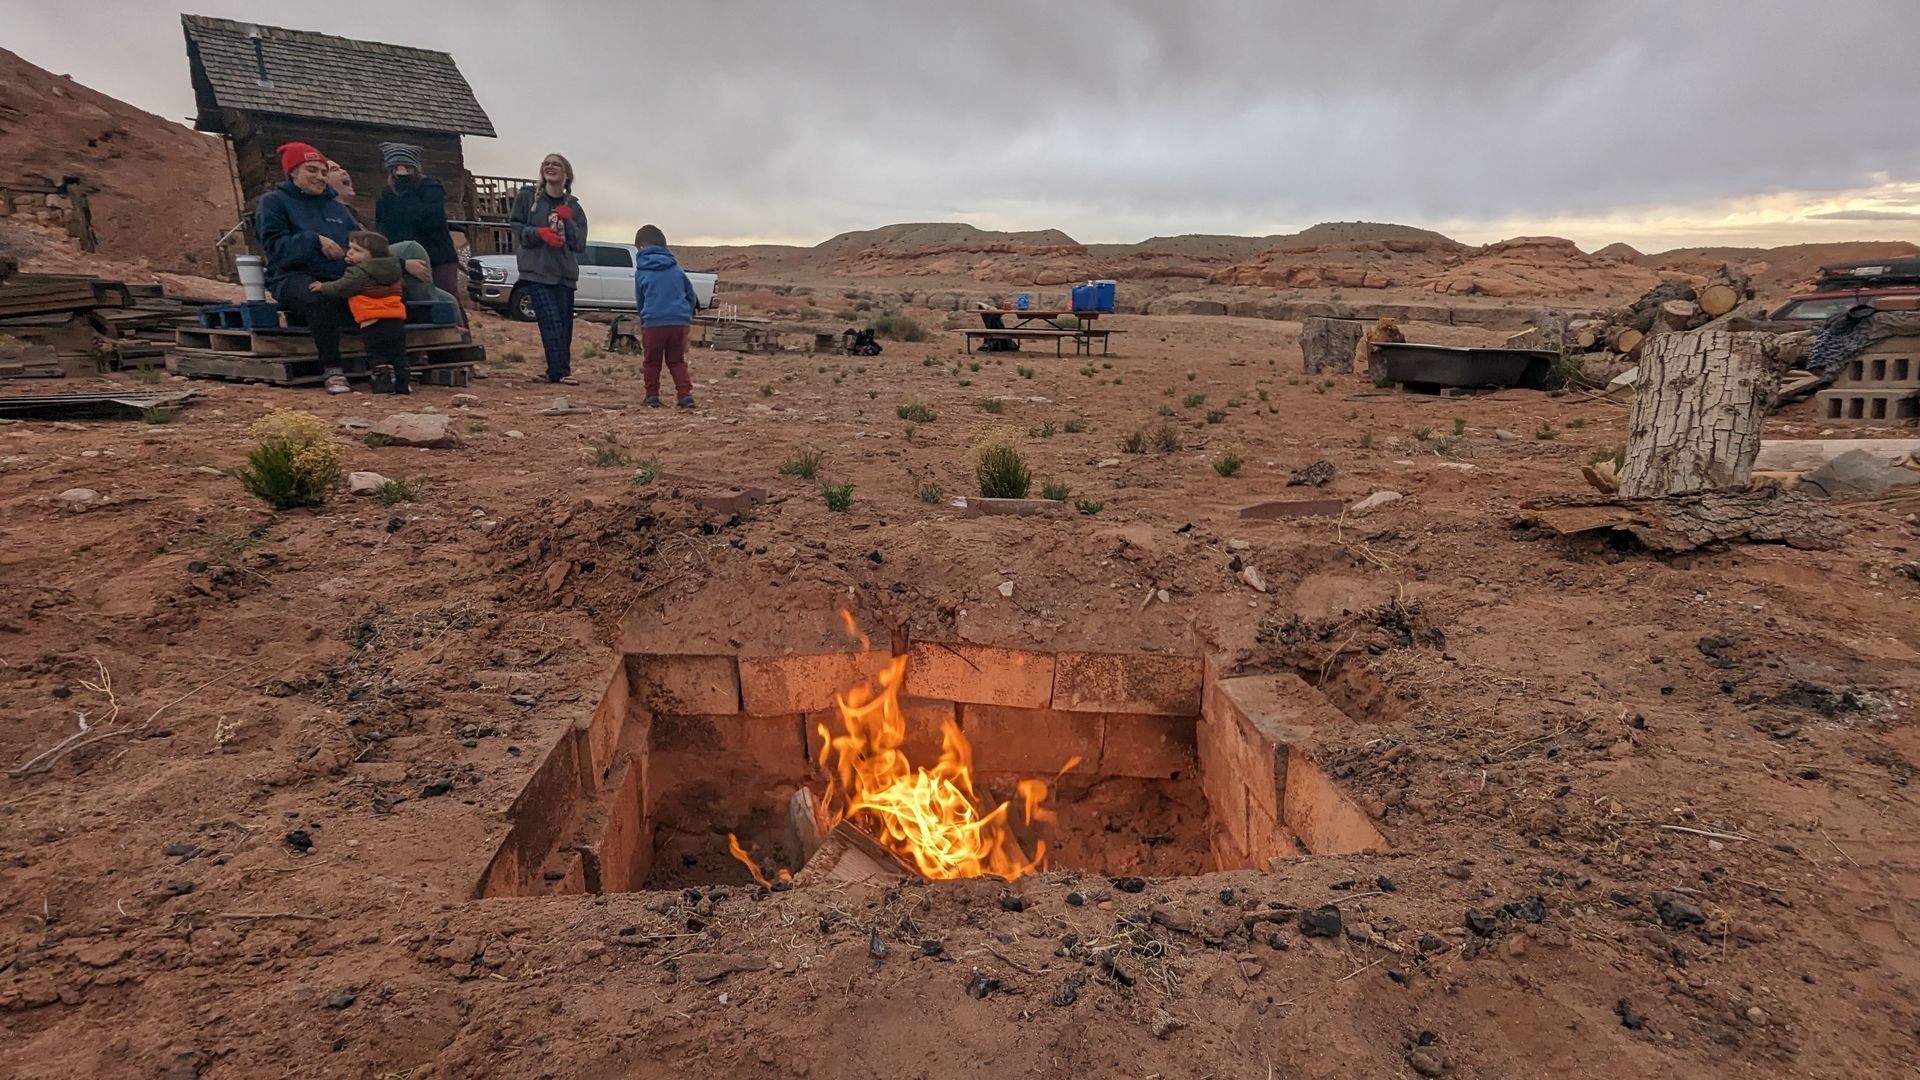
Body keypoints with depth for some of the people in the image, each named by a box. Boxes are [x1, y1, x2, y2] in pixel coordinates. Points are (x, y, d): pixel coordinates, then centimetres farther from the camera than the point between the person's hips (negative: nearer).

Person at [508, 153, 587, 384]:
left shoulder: (573, 207, 13)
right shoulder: (527, 197, 7)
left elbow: (580, 244, 7)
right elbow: (514, 228, 5)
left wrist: (568, 221, -7)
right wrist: (539, 233, -11)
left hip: (566, 274, 3)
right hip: (537, 271, -3)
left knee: (565, 325, 1)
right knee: (551, 321, -15)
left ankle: (557, 372, 9)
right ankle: (560, 371, -17)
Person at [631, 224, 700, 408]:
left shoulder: (641, 271, 3)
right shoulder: (676, 268, 9)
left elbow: (639, 300, 13)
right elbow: (691, 295, 15)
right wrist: (687, 314, 28)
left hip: (653, 322, -2)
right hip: (680, 321, 2)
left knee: (652, 361, 12)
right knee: (677, 361, 11)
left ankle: (652, 395, 14)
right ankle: (685, 394, 0)